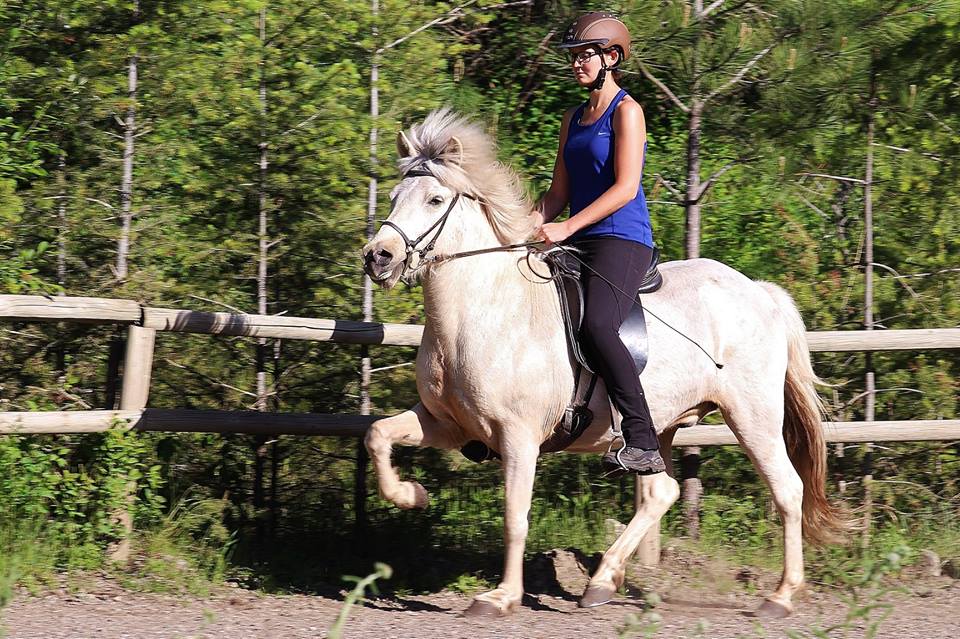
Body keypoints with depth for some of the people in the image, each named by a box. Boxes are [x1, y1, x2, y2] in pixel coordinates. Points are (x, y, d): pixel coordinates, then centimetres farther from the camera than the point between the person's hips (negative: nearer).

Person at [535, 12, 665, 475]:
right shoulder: (573, 120, 20)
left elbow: (625, 187, -14)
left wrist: (566, 228, -20)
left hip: (622, 240, -9)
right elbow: (559, 194, 20)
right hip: (578, 246, 9)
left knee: (596, 325, -32)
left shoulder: (626, 112, -4)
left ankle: (642, 442, -34)